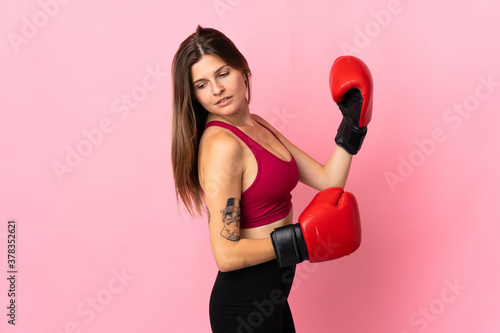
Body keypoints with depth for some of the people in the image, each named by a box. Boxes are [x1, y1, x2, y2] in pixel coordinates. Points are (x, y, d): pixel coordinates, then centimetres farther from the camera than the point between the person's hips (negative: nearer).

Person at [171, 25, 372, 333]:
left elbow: (328, 181, 6)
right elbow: (227, 254, -24)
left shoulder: (258, 126, 5)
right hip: (245, 304, -9)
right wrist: (304, 239, -21)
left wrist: (352, 124, 2)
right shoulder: (221, 145, -22)